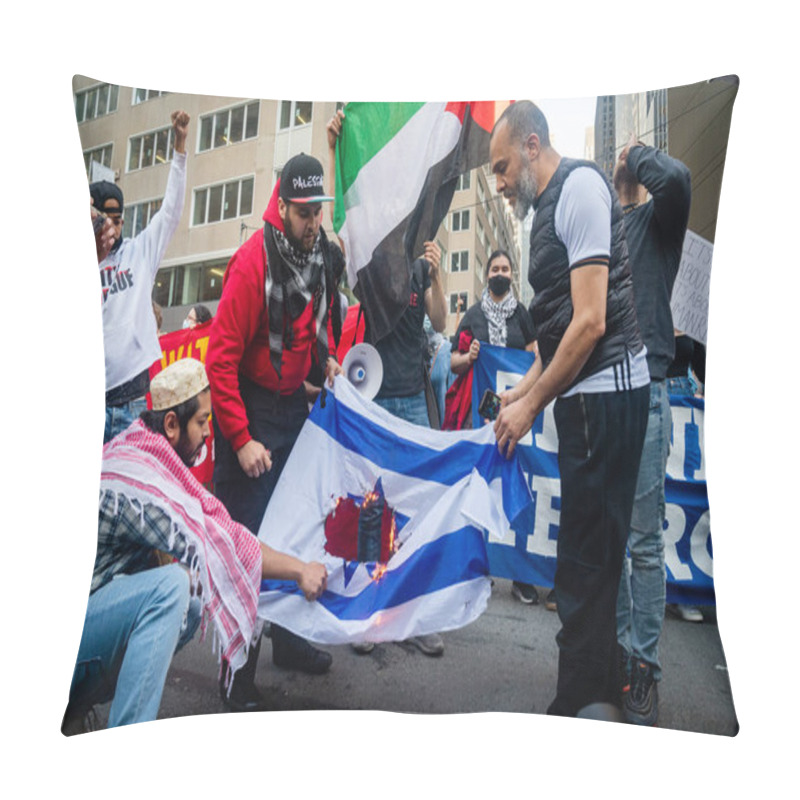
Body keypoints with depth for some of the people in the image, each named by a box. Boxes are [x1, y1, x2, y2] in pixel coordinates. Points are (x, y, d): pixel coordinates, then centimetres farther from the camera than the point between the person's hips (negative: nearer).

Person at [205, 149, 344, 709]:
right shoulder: (253, 260, -18)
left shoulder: (323, 255, 4)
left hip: (294, 404, 7)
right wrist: (241, 440, -21)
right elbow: (221, 358, -19)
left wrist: (329, 356, 4)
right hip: (250, 407, -7)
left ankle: (290, 639, 32)